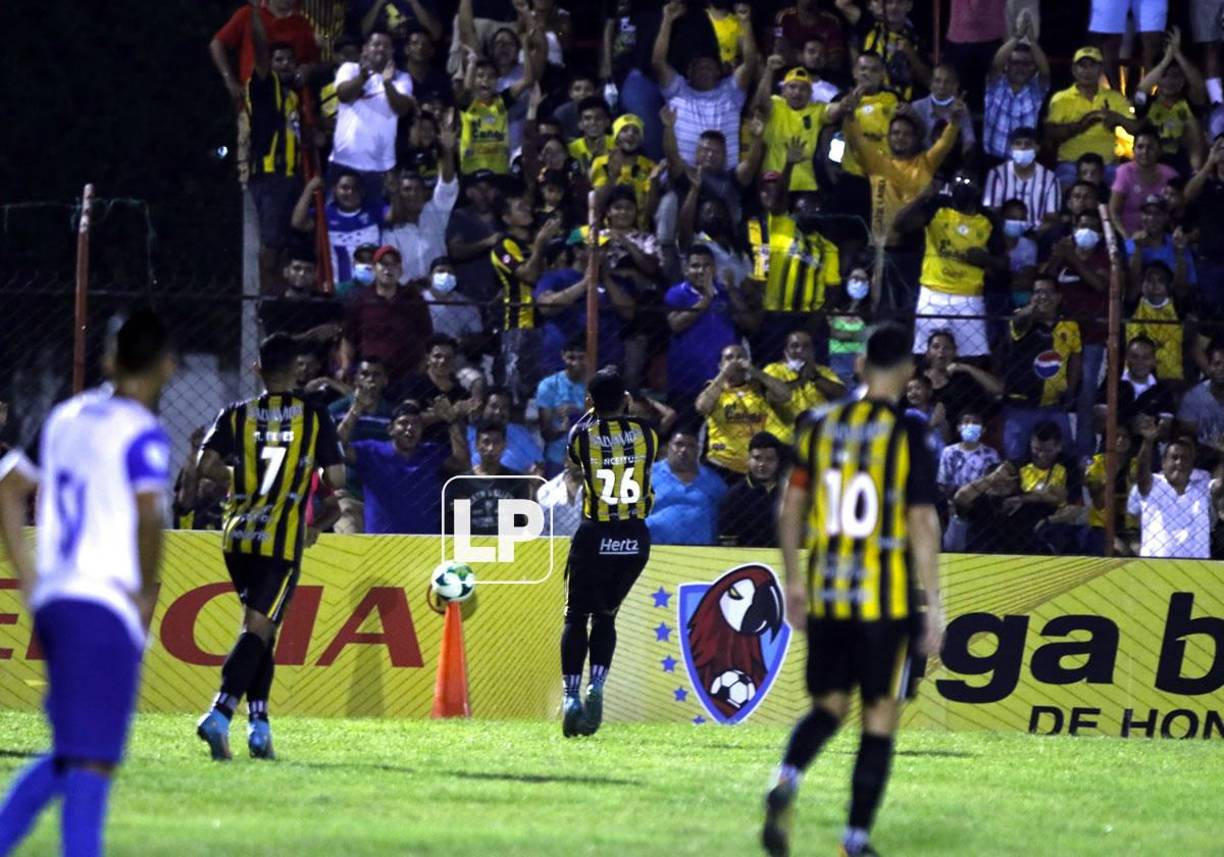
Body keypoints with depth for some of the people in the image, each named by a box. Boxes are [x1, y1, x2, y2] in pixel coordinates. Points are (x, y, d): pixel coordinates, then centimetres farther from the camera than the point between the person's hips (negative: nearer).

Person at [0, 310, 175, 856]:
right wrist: (147, 592, -9)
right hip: (106, 606, -7)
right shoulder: (142, 433, -8)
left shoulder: (68, 417, 14)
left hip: (52, 602, 7)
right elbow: (148, 511, -22)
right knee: (92, 760, -8)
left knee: (69, 755, 17)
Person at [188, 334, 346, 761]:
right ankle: (218, 715, -26)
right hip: (282, 540, -4)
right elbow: (336, 478, -2)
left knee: (260, 627, 16)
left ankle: (259, 725, 12)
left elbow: (206, 465, -5)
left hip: (237, 535, 4)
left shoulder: (236, 415, 5)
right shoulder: (314, 416, 0)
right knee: (258, 629, -8)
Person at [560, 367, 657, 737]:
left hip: (595, 536, -2)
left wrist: (591, 413, 24)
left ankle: (571, 695, -4)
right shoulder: (644, 432, -1)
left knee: (577, 616, 8)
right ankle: (596, 686, -3)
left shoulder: (582, 433, -6)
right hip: (635, 538, 2)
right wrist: (626, 412, 26)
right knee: (605, 615, 16)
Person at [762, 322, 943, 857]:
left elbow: (792, 507, 9)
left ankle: (786, 781, -15)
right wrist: (933, 605, -9)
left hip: (826, 593, 4)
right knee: (880, 718, 6)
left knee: (828, 707, 14)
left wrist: (794, 581, 20)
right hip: (888, 599, -4)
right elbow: (922, 524, -12)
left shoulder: (820, 426, 5)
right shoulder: (909, 435, -9)